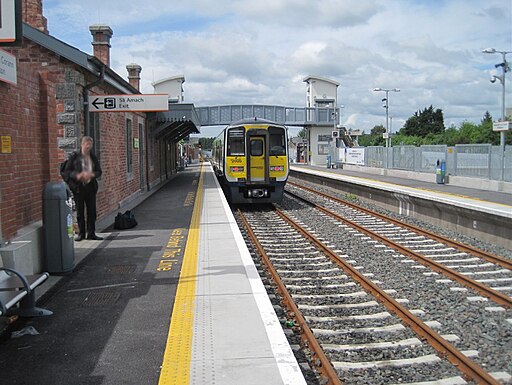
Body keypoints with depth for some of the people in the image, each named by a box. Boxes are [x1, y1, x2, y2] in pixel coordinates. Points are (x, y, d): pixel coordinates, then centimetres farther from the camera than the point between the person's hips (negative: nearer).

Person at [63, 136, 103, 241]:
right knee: (80, 211, 4)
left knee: (92, 210, 3)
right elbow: (67, 171, -2)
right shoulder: (74, 156, -2)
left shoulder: (93, 157, 9)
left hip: (90, 186, 3)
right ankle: (81, 233, 13)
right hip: (78, 187, -3)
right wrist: (77, 175, -18)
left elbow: (99, 171, 9)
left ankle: (91, 233, 11)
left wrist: (92, 174, -12)